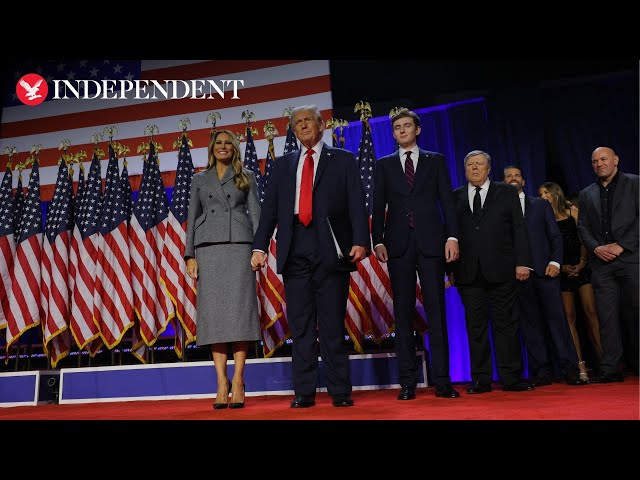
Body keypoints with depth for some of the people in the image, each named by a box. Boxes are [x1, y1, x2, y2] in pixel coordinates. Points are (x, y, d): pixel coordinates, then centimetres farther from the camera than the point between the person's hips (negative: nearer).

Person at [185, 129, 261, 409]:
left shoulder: (246, 177, 16)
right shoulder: (200, 180, 19)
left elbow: (255, 213, 8)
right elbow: (192, 218, 14)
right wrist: (190, 255, 3)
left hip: (239, 243, -1)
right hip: (208, 246, 2)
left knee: (239, 307, -9)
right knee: (214, 311, -5)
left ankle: (238, 381, -7)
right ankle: (222, 382, -3)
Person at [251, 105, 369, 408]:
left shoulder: (343, 160, 12)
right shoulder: (283, 165, 19)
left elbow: (357, 204, 2)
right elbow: (269, 209, 13)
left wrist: (360, 241, -12)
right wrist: (260, 247, 1)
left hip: (331, 247, -2)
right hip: (295, 250, 3)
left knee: (333, 323, 0)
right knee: (300, 325, 4)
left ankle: (340, 391, 9)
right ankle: (304, 392, 11)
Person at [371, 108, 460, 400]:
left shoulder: (436, 161, 14)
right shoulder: (384, 165, 15)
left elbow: (447, 201, 7)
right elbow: (378, 207, 9)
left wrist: (452, 237, -6)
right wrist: (377, 241, -4)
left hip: (431, 242, 0)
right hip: (398, 244, 1)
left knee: (436, 310, -2)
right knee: (403, 312, 1)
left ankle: (442, 380, 2)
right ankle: (408, 382, 6)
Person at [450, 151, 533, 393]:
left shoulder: (507, 192, 10)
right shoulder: (455, 197, 12)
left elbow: (519, 229, 5)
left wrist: (522, 262, -4)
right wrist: (450, 268, 2)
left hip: (500, 270, -1)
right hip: (468, 273, 1)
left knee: (505, 323, 3)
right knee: (475, 326, 4)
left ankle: (511, 378, 11)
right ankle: (481, 380, 11)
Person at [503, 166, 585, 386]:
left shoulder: (541, 205, 17)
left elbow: (555, 236, 11)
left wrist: (555, 261, -4)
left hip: (544, 270, 0)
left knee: (556, 317, -4)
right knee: (529, 323, 1)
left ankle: (570, 369, 2)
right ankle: (541, 372, 5)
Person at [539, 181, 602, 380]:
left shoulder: (572, 211, 10)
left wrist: (582, 262, -8)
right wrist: (561, 266, -7)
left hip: (581, 267, 0)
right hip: (561, 271, 0)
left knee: (590, 311, -8)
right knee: (569, 316, -2)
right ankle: (581, 364, -1)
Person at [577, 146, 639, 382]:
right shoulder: (587, 194, 18)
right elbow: (583, 227, 13)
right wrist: (596, 248, -4)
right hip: (602, 263, 3)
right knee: (607, 315, 1)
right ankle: (610, 369, 3)